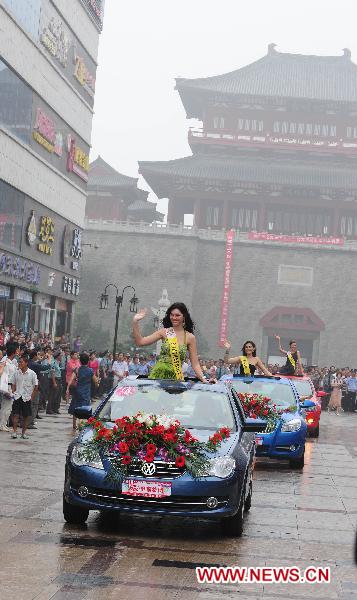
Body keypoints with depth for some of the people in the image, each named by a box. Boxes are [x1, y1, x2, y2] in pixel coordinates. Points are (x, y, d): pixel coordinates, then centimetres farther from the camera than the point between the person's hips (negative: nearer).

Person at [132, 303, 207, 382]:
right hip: (158, 374, 0)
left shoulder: (190, 337, 3)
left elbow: (195, 364, 4)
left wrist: (203, 378, -10)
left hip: (176, 377, 0)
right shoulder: (164, 332, 5)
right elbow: (140, 342, 1)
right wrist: (135, 322, -7)